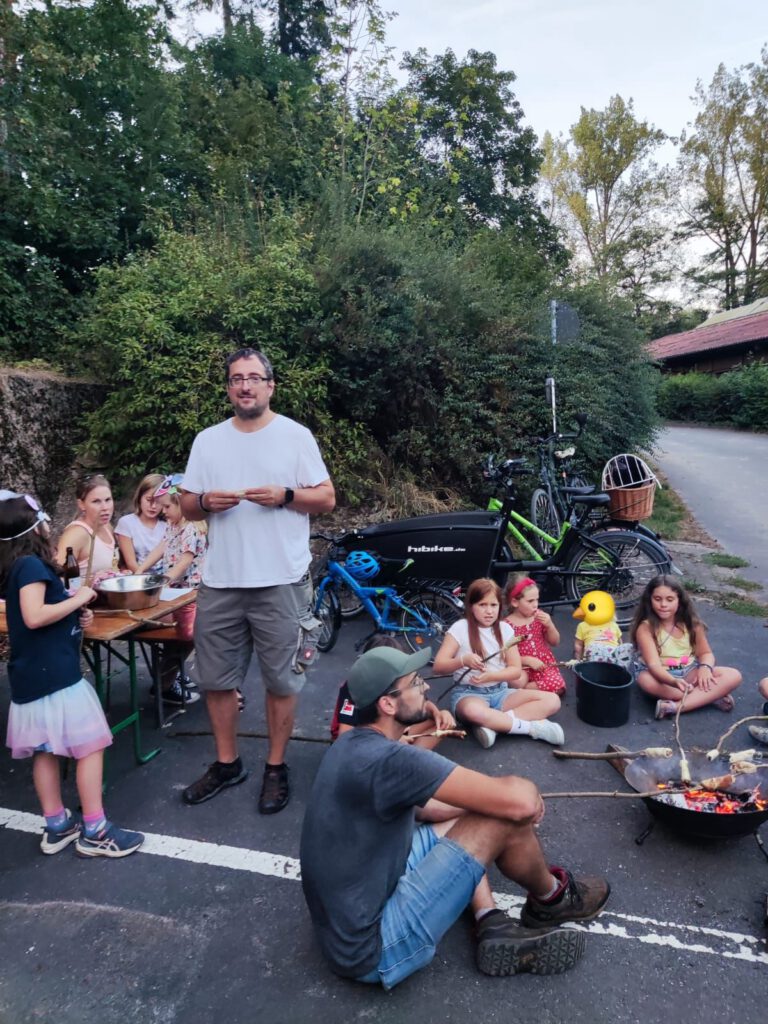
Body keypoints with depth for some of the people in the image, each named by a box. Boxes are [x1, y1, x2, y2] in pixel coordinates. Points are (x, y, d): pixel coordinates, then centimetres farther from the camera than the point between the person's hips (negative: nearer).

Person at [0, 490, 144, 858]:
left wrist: (74, 616, 7)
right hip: (54, 673, -10)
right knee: (90, 746, -1)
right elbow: (34, 617, -26)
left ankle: (56, 826, 26)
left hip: (32, 675, 10)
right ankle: (94, 831, 5)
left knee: (46, 750, 16)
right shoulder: (31, 565, -16)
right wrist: (78, 599, -16)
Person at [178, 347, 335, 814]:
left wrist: (285, 496, -18)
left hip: (278, 581, -3)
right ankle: (227, 763, 31)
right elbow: (187, 507, 12)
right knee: (217, 679, 12)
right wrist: (206, 501, -11)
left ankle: (276, 768, 23)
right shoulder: (208, 440, 10)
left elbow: (327, 498, 0)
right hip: (220, 581, 4)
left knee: (281, 679, 5)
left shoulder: (295, 436, 0)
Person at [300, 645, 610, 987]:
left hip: (350, 913, 9)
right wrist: (530, 792, -5)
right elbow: (519, 800, -29)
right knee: (505, 818, -13)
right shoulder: (385, 759, -28)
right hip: (370, 950, -9)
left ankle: (494, 929, 7)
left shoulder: (352, 744, 2)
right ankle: (552, 898, 17)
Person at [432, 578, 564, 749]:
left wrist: (490, 675, -19)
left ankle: (493, 724, -24)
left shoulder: (505, 629, 3)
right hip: (468, 693, -5)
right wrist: (463, 661, -32)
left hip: (500, 692, 5)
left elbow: (516, 670, 0)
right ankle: (533, 727, -22)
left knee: (552, 700, -14)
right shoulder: (460, 628, -8)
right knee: (474, 711, -42)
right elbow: (438, 667, -13)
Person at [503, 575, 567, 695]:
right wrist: (528, 660, -19)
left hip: (544, 664, 4)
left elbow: (555, 642, 9)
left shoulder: (540, 616, 4)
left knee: (557, 685, -27)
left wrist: (549, 625, -9)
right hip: (523, 668, -4)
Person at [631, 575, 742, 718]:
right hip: (661, 676, -4)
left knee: (733, 676, -17)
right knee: (645, 680, -39)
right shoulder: (645, 627, -18)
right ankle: (712, 696, -22)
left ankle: (674, 707, -30)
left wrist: (705, 667, -21)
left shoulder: (691, 624, -3)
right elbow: (653, 664, -27)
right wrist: (673, 681, -47)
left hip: (689, 673, 4)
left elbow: (706, 653, 4)